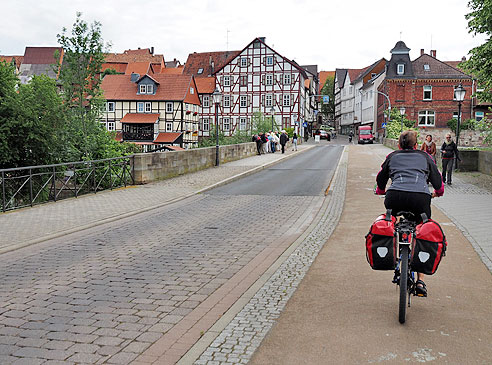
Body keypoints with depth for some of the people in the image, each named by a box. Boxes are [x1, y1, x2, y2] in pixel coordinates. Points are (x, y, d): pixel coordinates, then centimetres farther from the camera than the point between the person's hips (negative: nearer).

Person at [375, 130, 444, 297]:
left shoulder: (392, 156, 26)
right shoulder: (425, 157, 26)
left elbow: (381, 179, 35)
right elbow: (437, 181, 28)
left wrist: (381, 191, 56)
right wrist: (437, 192, 49)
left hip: (395, 196, 0)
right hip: (420, 197, 0)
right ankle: (420, 281, 10)